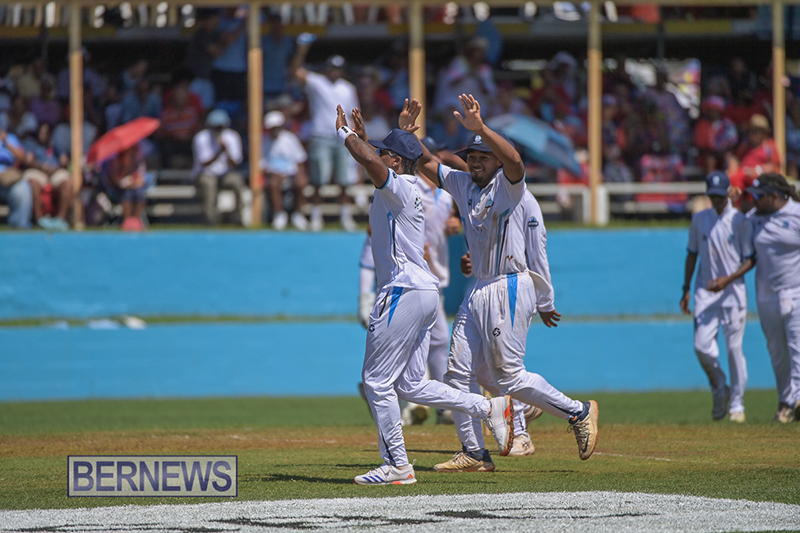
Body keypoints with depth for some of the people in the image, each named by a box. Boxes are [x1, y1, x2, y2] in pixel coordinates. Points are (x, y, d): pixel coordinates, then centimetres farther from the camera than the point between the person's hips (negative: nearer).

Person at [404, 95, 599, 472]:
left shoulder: (508, 185, -9)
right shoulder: (461, 184, 12)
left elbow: (514, 160, -31)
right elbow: (424, 162, 15)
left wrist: (479, 127, -41)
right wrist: (407, 131, -3)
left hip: (509, 289, -8)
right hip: (478, 292, 8)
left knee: (509, 376, -8)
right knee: (459, 371, 4)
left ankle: (578, 412, 8)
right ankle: (472, 451, 10)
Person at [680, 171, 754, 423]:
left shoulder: (740, 221, -4)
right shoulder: (699, 220, 7)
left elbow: (750, 260, -3)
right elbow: (692, 254, 16)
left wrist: (727, 279, -16)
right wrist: (686, 289, 10)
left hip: (733, 290, -3)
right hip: (705, 290, 3)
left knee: (734, 347, -3)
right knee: (702, 345, -9)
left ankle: (737, 404, 8)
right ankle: (719, 391, 16)